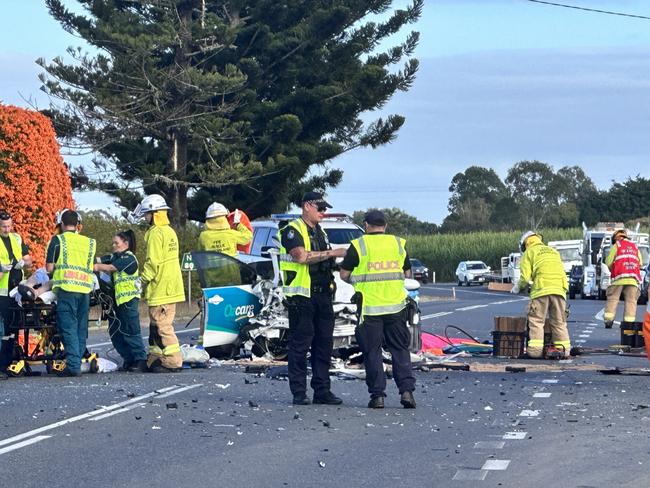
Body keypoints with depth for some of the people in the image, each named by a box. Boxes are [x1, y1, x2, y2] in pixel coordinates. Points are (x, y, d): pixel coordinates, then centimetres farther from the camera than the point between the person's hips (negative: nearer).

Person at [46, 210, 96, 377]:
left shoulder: (58, 240, 2)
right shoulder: (89, 242, 15)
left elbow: (49, 268, 0)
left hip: (67, 288, -4)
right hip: (85, 289, 4)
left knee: (68, 328, -5)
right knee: (81, 328, 11)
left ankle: (73, 365, -13)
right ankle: (78, 360, 12)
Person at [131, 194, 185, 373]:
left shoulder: (156, 233, -13)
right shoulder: (170, 231, 18)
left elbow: (152, 262, -18)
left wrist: (142, 280, -8)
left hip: (159, 290, -10)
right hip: (171, 288, 10)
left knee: (162, 326, -8)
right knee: (156, 326, 14)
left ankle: (172, 361, -10)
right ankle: (155, 359, 18)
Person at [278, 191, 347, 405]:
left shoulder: (320, 233, 21)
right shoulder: (292, 231, -6)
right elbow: (302, 256, -21)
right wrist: (332, 253, -19)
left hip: (323, 294, 8)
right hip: (301, 295, -8)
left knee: (324, 343, 6)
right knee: (300, 344, -5)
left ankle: (322, 390, 11)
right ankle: (299, 393, -2)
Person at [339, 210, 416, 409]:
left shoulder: (358, 246, -3)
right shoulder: (398, 244, 7)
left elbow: (344, 275, -1)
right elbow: (407, 273, 16)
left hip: (369, 307, -2)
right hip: (396, 306, 3)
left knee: (372, 352, 4)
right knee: (400, 349, 10)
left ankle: (377, 395, 3)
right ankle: (406, 390, 0)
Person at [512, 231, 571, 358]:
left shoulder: (529, 252, 10)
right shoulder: (554, 251, 28)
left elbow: (525, 277, 1)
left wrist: (517, 288, 18)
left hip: (541, 290, -5)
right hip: (559, 289, 5)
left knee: (536, 320, -2)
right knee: (559, 321, 11)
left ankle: (535, 348, -9)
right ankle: (563, 347, 8)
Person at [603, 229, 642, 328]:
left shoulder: (616, 246, 9)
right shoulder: (635, 247, 20)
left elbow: (608, 262, 4)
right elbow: (640, 263, 14)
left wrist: (612, 270, 21)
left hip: (619, 276, -2)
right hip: (633, 278, 3)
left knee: (613, 298, 1)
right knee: (631, 300, 0)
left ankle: (608, 320, -9)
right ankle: (629, 322, -9)